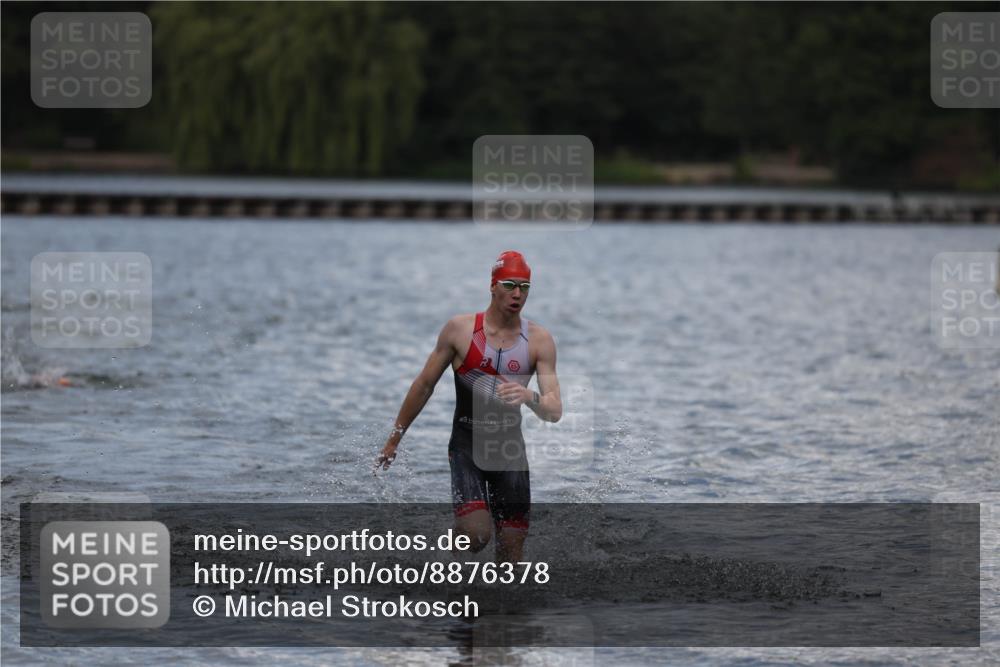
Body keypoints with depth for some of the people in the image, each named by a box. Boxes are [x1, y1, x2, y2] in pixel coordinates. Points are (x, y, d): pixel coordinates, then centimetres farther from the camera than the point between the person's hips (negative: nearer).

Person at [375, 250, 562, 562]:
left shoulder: (539, 340, 0)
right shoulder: (460, 329, -3)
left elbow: (555, 411, -6)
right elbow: (424, 384, 7)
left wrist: (530, 397, -30)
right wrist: (394, 439, 11)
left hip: (510, 449, 2)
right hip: (467, 443, -2)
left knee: (511, 547, 0)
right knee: (477, 535, -21)